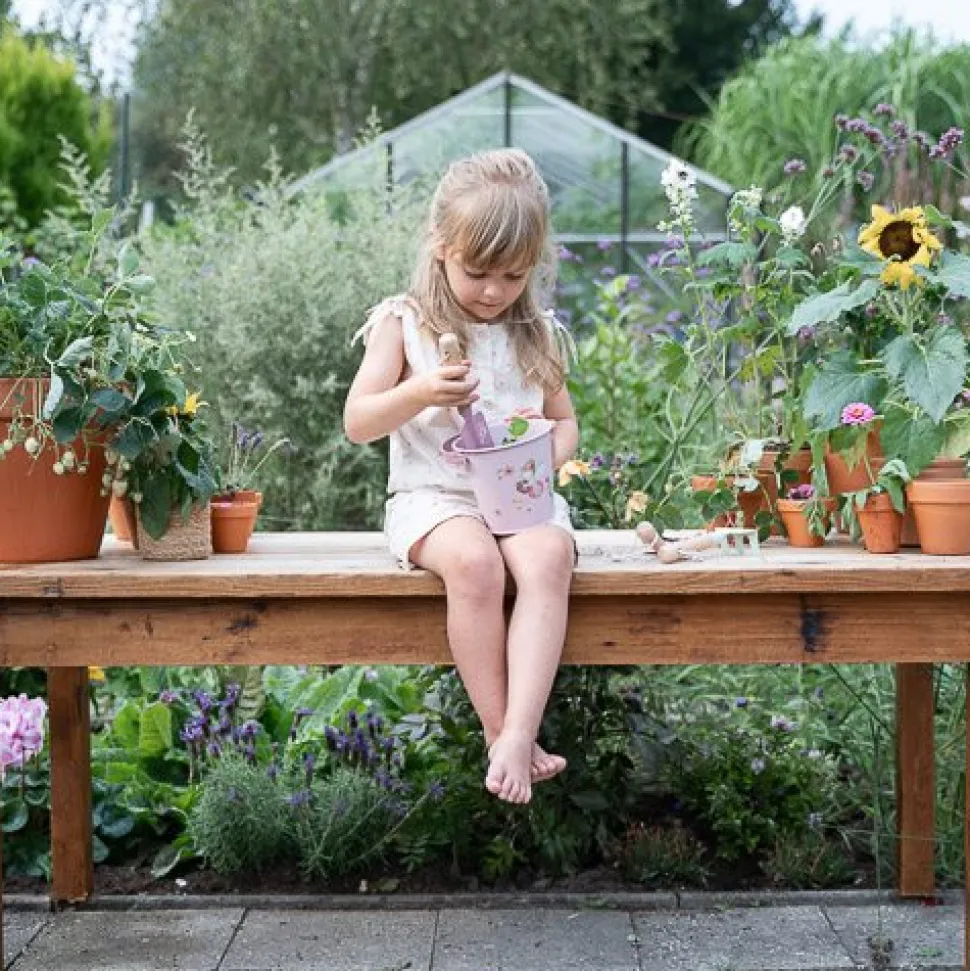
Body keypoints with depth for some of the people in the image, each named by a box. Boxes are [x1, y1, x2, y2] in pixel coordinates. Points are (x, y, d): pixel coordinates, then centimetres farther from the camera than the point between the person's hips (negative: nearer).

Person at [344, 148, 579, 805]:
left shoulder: (537, 335, 14)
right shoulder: (404, 325, 4)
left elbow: (566, 419, 22)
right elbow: (358, 424, 0)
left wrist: (552, 450, -3)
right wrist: (419, 393, -19)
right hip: (433, 497, -3)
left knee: (549, 556, -32)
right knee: (474, 562, -36)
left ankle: (518, 735, -41)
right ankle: (501, 734, -25)